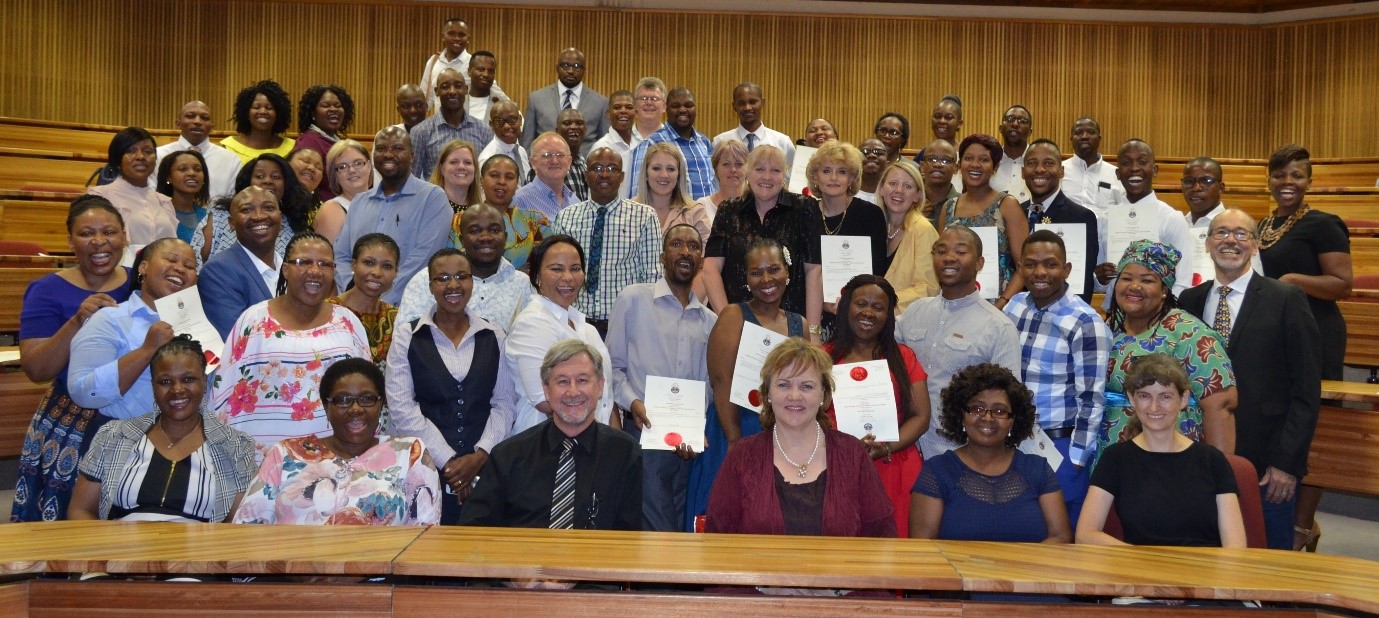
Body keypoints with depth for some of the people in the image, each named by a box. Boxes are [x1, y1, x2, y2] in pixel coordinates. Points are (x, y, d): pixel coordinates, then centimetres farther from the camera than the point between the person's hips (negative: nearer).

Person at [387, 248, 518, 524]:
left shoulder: (493, 335, 8)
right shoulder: (408, 336, 2)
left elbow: (504, 402, 4)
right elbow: (402, 408, -4)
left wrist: (480, 455, -9)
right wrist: (447, 460, -9)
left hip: (485, 467, 1)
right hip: (426, 467, -1)